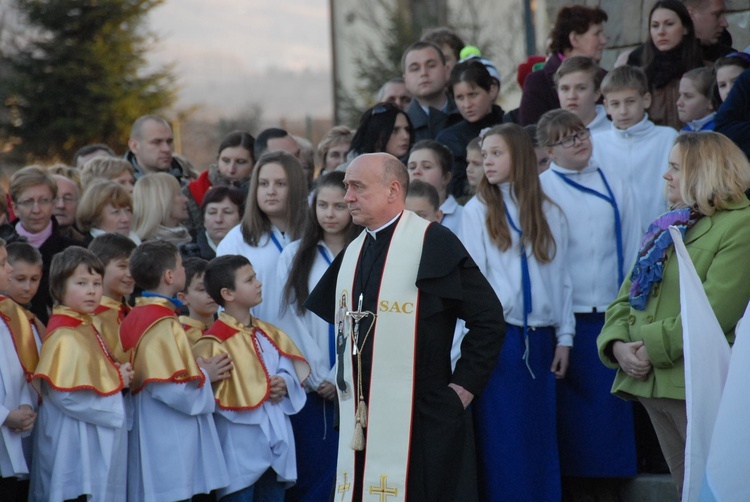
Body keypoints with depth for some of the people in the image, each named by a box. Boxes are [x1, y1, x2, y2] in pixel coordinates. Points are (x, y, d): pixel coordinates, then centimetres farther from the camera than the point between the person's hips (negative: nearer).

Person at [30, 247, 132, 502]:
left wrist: (118, 376, 6)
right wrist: (116, 381, -13)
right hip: (75, 445, -10)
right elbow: (66, 395, -24)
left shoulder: (86, 328, 13)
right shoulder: (65, 337, -16)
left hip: (96, 442, 10)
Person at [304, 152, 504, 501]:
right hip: (361, 423, 7)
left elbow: (488, 317, -10)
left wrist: (464, 386, -10)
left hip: (423, 422, -7)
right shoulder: (353, 253, 14)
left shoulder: (433, 244, -9)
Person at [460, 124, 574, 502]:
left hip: (539, 340, 3)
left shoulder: (550, 214, 10)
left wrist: (564, 338, 4)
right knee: (500, 440, -3)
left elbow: (561, 278, 10)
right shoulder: (478, 210, 3)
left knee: (541, 439, 4)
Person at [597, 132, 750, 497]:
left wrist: (653, 347, -17)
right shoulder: (666, 227, 20)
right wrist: (618, 344, -4)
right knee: (687, 490, 11)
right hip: (653, 384, 8)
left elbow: (714, 311, -18)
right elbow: (625, 299, 16)